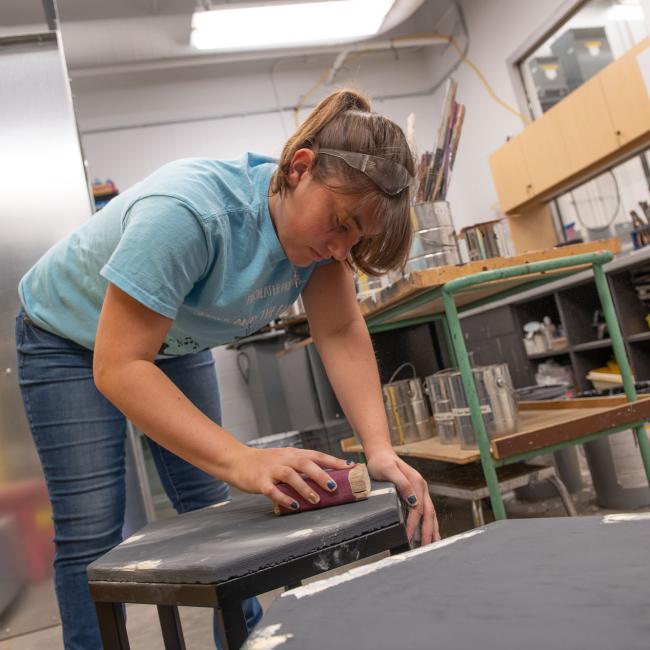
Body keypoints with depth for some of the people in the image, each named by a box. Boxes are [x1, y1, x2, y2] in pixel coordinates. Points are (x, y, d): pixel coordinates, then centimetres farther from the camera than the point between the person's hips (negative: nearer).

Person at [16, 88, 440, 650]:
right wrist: (242, 461, -49)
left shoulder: (318, 218, -19)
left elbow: (342, 334, -21)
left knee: (213, 512, 3)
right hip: (72, 340, -5)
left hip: (176, 343, 5)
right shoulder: (185, 212, -40)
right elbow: (118, 368, -40)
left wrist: (381, 450, -34)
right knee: (91, 537, -7)